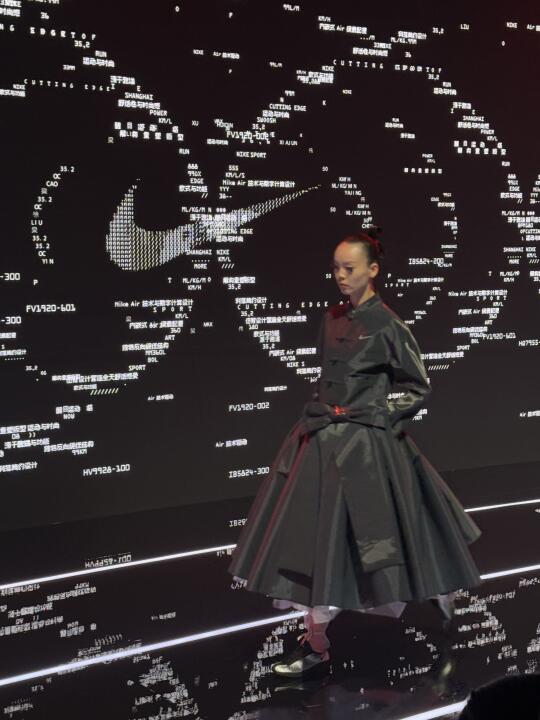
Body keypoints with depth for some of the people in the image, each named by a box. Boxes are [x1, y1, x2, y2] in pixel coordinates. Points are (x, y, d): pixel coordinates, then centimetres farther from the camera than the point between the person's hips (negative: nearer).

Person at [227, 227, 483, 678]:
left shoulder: (387, 325, -9)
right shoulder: (333, 319, 10)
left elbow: (419, 387, -4)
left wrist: (374, 412, -10)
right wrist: (321, 412, 10)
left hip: (363, 442, -7)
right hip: (322, 437, 7)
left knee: (337, 534, -4)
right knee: (313, 531, 8)